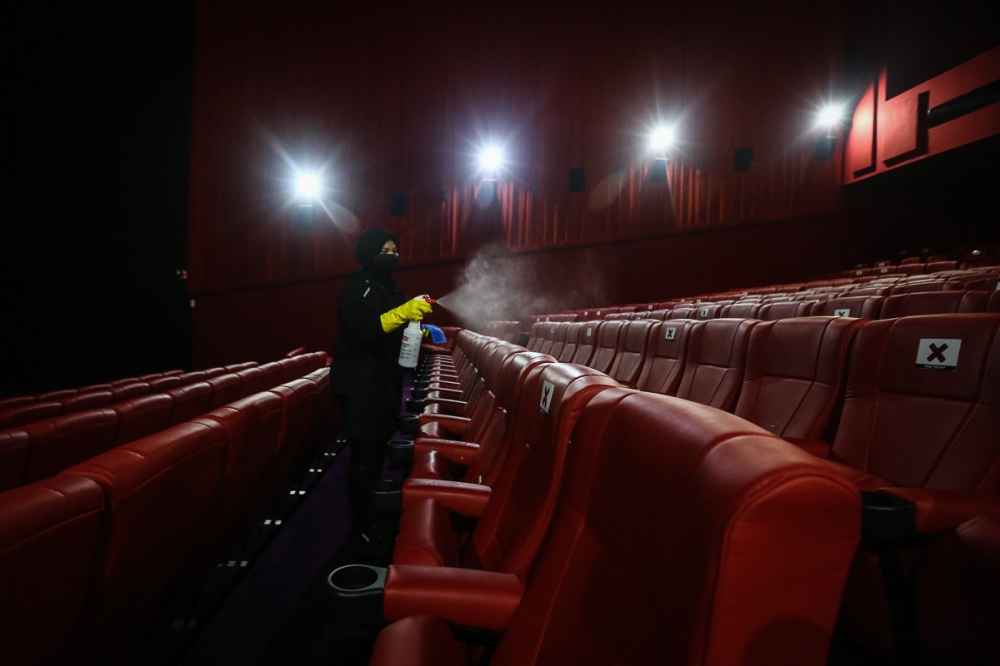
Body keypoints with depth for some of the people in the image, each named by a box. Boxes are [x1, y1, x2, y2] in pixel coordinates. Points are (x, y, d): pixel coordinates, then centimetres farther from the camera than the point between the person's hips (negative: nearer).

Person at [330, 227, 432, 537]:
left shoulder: (391, 287, 15)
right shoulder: (357, 285, -12)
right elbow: (360, 329, -27)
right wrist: (401, 313, -35)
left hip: (386, 378, 9)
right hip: (360, 381, -9)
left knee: (379, 447, 15)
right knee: (365, 456, -7)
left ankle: (372, 511, 29)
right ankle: (363, 525, 5)